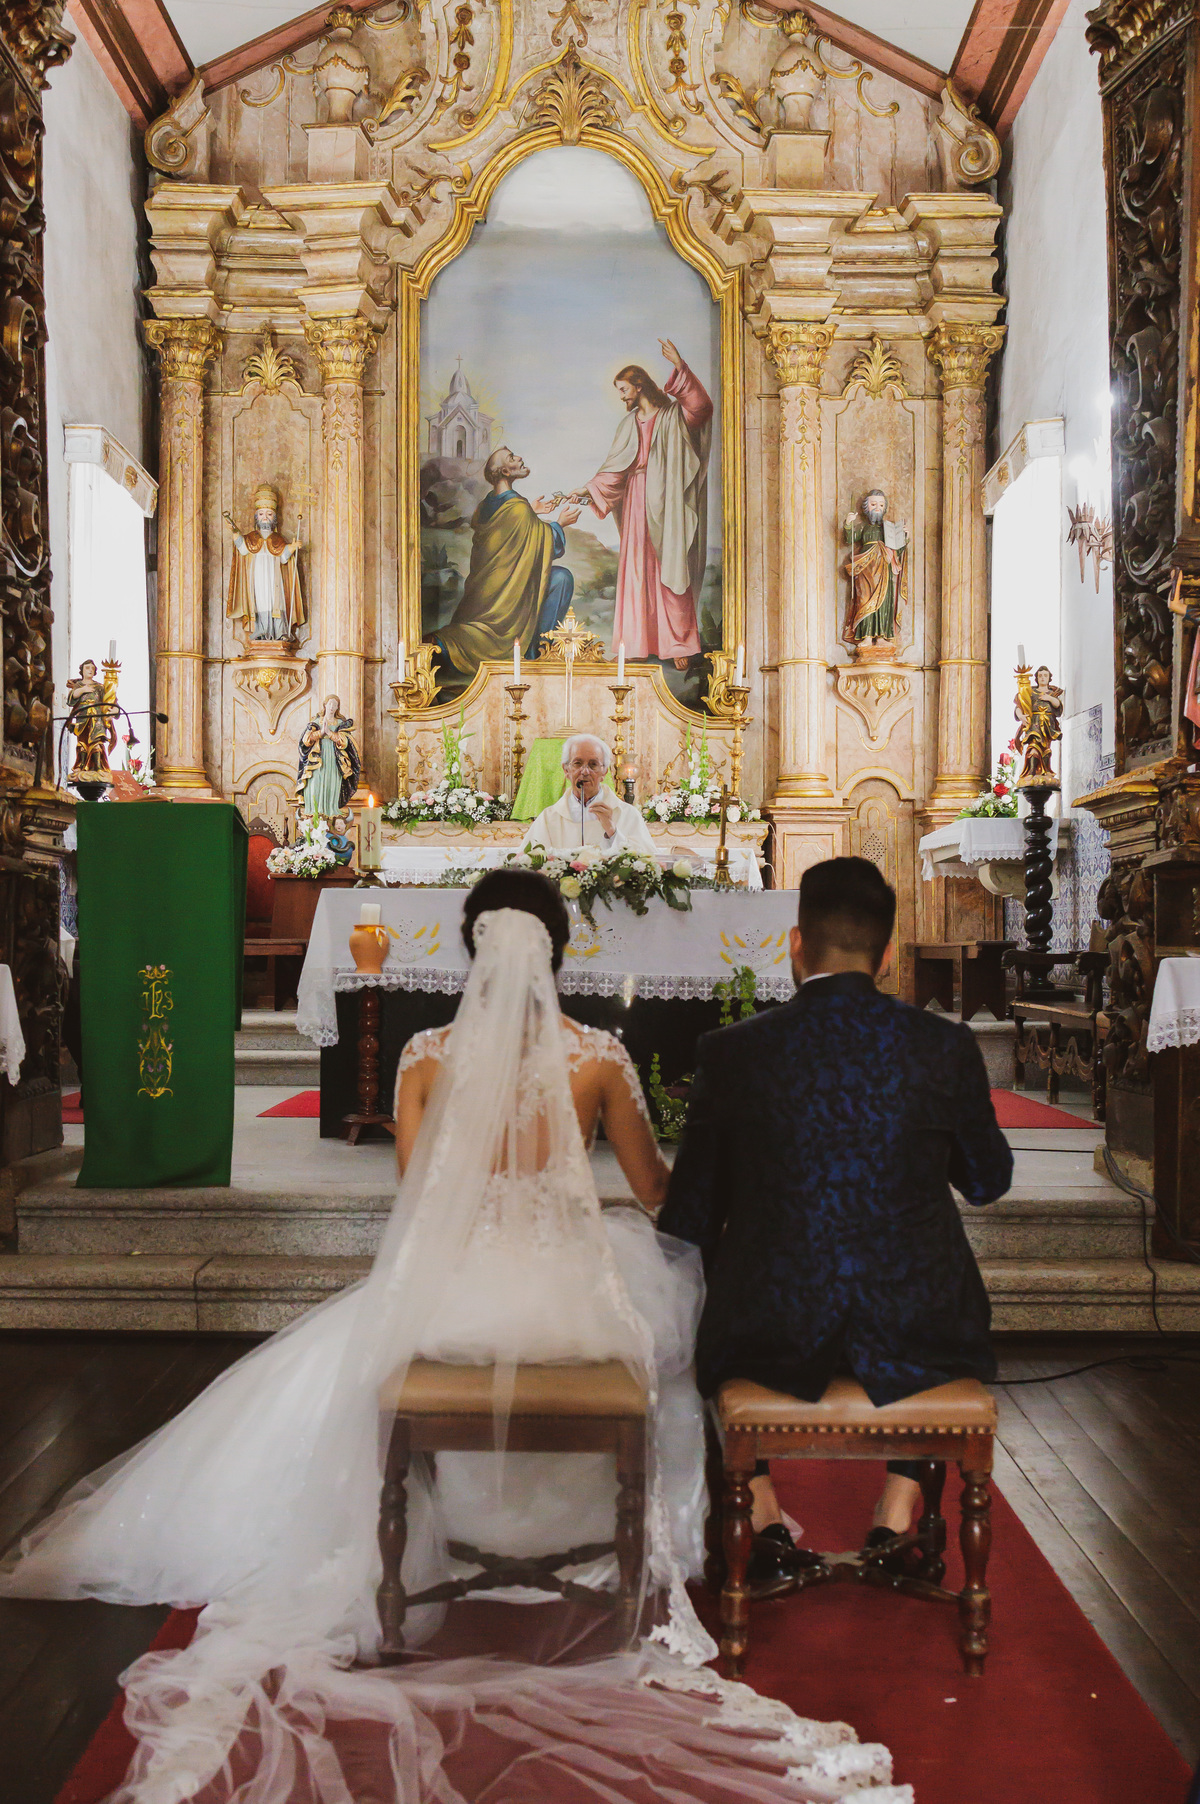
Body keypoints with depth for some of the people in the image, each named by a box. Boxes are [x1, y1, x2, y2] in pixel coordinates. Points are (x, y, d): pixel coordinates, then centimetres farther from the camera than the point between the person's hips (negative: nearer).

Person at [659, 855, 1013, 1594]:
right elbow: (989, 1180, 10)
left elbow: (689, 1220, -1)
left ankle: (766, 1528, 31)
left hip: (773, 1334, 0)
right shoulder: (948, 1046, -7)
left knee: (697, 1310, 33)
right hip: (912, 1334, 1)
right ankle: (896, 1524, 32)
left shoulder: (731, 1050, -9)